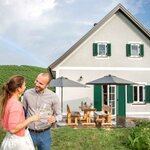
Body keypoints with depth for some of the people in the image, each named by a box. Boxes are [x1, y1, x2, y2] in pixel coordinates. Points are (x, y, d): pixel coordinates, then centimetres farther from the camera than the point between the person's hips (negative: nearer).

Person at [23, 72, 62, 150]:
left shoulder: (53, 96, -11)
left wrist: (54, 119, -25)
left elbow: (59, 115, -3)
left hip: (44, 134, -1)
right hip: (29, 133, 2)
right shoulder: (27, 93, -4)